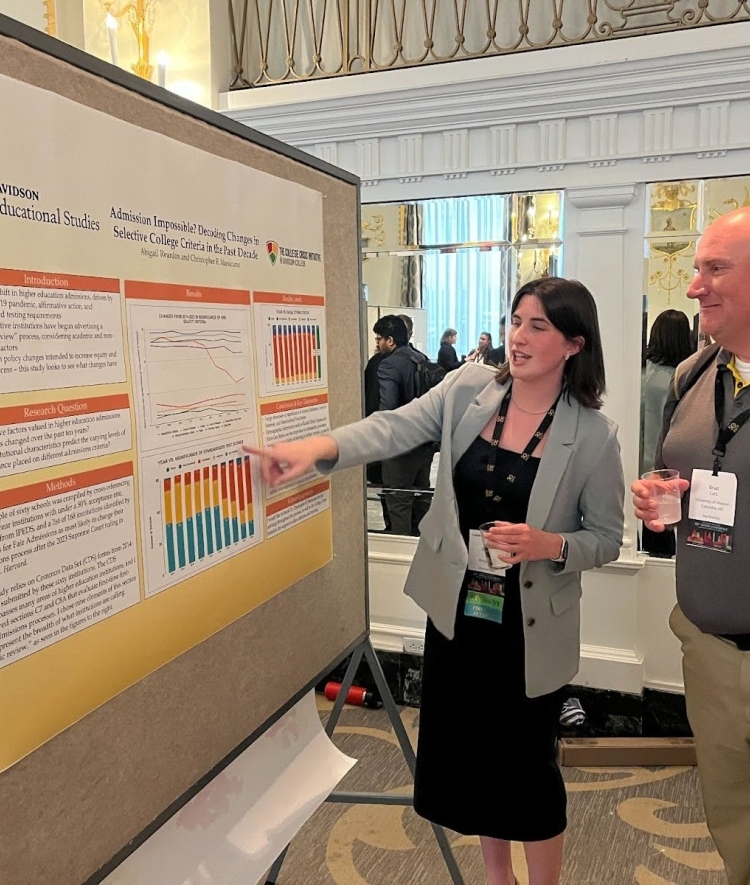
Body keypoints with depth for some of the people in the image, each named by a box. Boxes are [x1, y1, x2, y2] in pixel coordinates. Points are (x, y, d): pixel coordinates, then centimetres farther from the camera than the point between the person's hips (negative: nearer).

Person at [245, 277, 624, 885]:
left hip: (529, 628, -3)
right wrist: (316, 448, -30)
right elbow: (396, 428, -14)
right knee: (466, 750, 17)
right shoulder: (469, 388, -4)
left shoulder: (593, 434, -10)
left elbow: (606, 538, -3)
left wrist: (547, 545, -23)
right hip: (457, 610, 4)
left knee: (529, 765, 10)